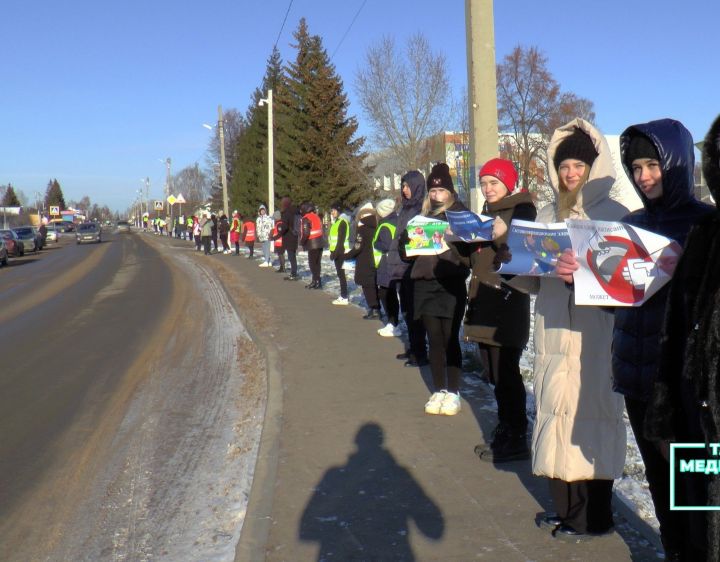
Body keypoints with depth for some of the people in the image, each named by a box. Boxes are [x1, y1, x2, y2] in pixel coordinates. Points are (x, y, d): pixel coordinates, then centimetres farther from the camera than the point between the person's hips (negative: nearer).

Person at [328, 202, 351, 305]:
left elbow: (341, 239, -19)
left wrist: (335, 252, -21)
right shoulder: (337, 221, 17)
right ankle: (343, 296, 16)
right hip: (337, 251, 10)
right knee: (340, 274, 11)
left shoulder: (342, 222, -13)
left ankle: (344, 298, -8)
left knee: (341, 274, -9)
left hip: (340, 251, -10)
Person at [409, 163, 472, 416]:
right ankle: (439, 390, 14)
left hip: (451, 284, -4)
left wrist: (450, 244, -19)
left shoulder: (460, 213, 4)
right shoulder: (423, 215, 15)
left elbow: (469, 248, -3)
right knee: (434, 340, 6)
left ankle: (453, 392, 7)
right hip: (425, 283, 4)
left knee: (450, 339, -2)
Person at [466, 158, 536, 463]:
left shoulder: (522, 210, -6)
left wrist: (503, 238, -31)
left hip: (507, 306, -8)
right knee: (495, 373, 13)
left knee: (506, 373, -6)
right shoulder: (488, 212, 18)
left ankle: (516, 441, 4)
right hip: (484, 305, 8)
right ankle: (505, 432, 23)